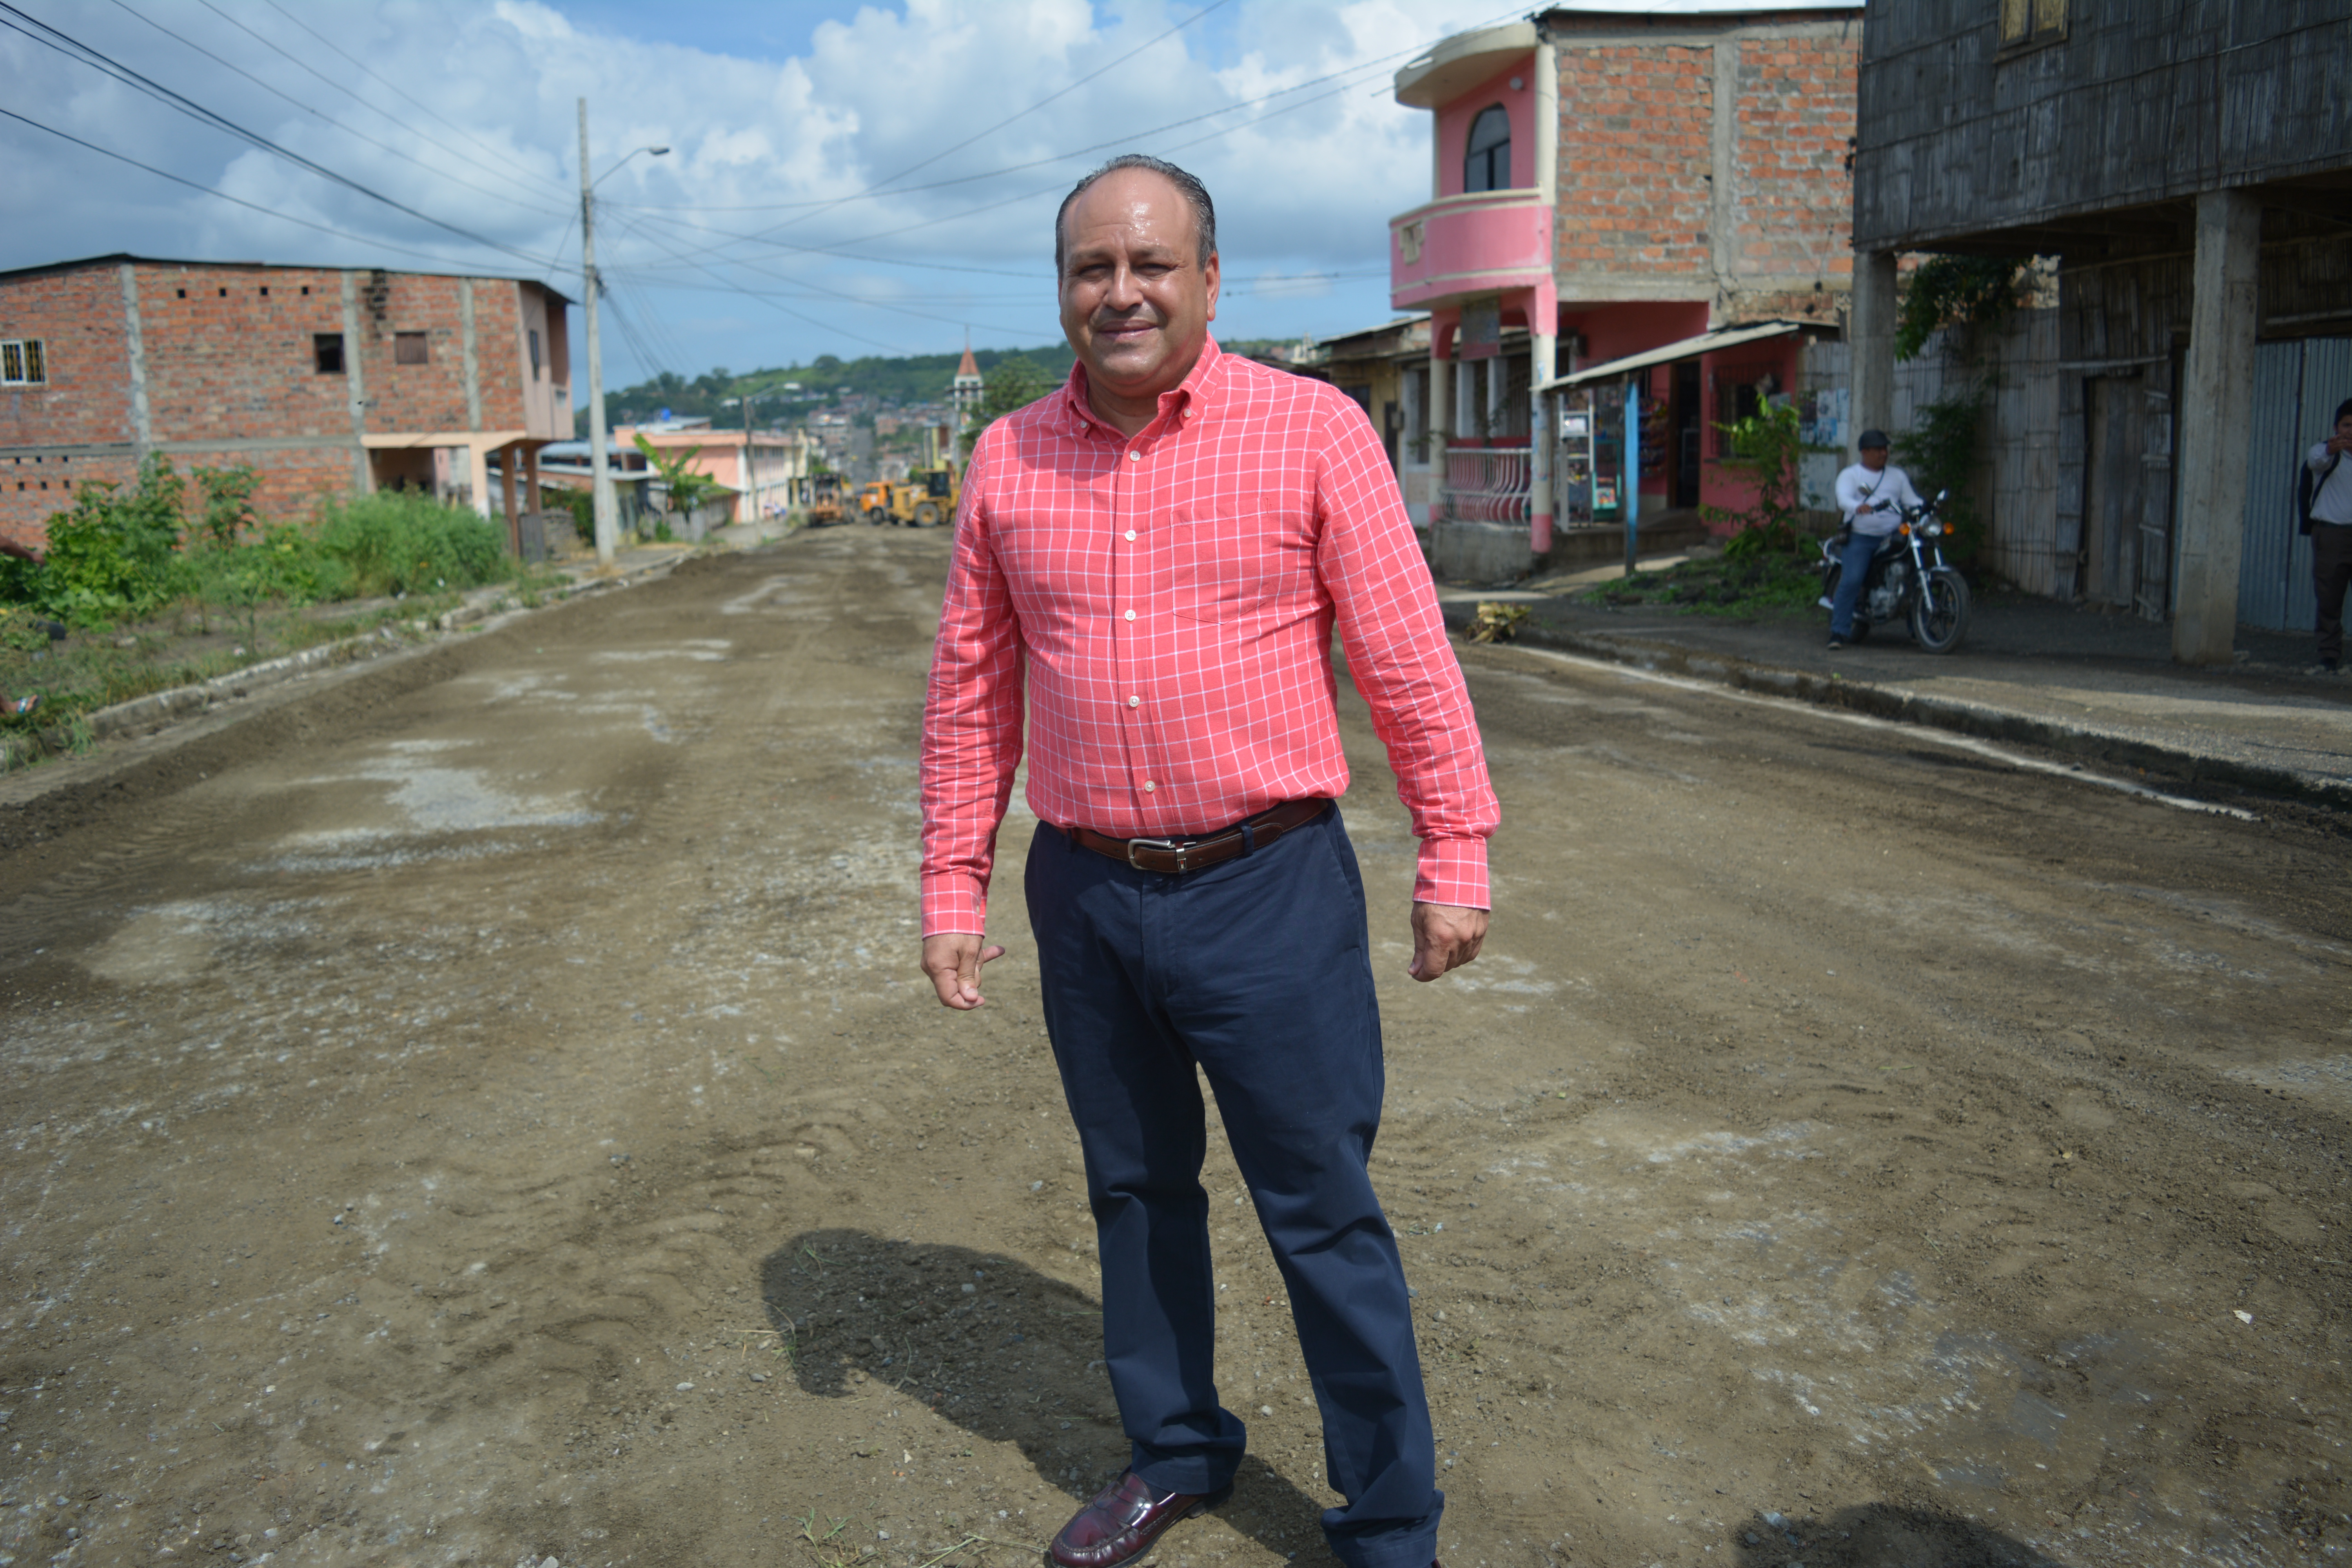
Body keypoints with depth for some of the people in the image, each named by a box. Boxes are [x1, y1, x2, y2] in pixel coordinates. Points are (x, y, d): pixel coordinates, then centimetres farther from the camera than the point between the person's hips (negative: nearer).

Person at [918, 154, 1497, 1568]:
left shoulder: (1313, 429, -6)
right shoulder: (1011, 458, 5)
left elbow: (1411, 661, -4)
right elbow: (972, 691, 9)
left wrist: (1455, 856, -5)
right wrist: (954, 883, 8)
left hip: (1270, 891, -4)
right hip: (1085, 897, 4)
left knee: (1325, 1216, 5)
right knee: (1136, 1192, 18)